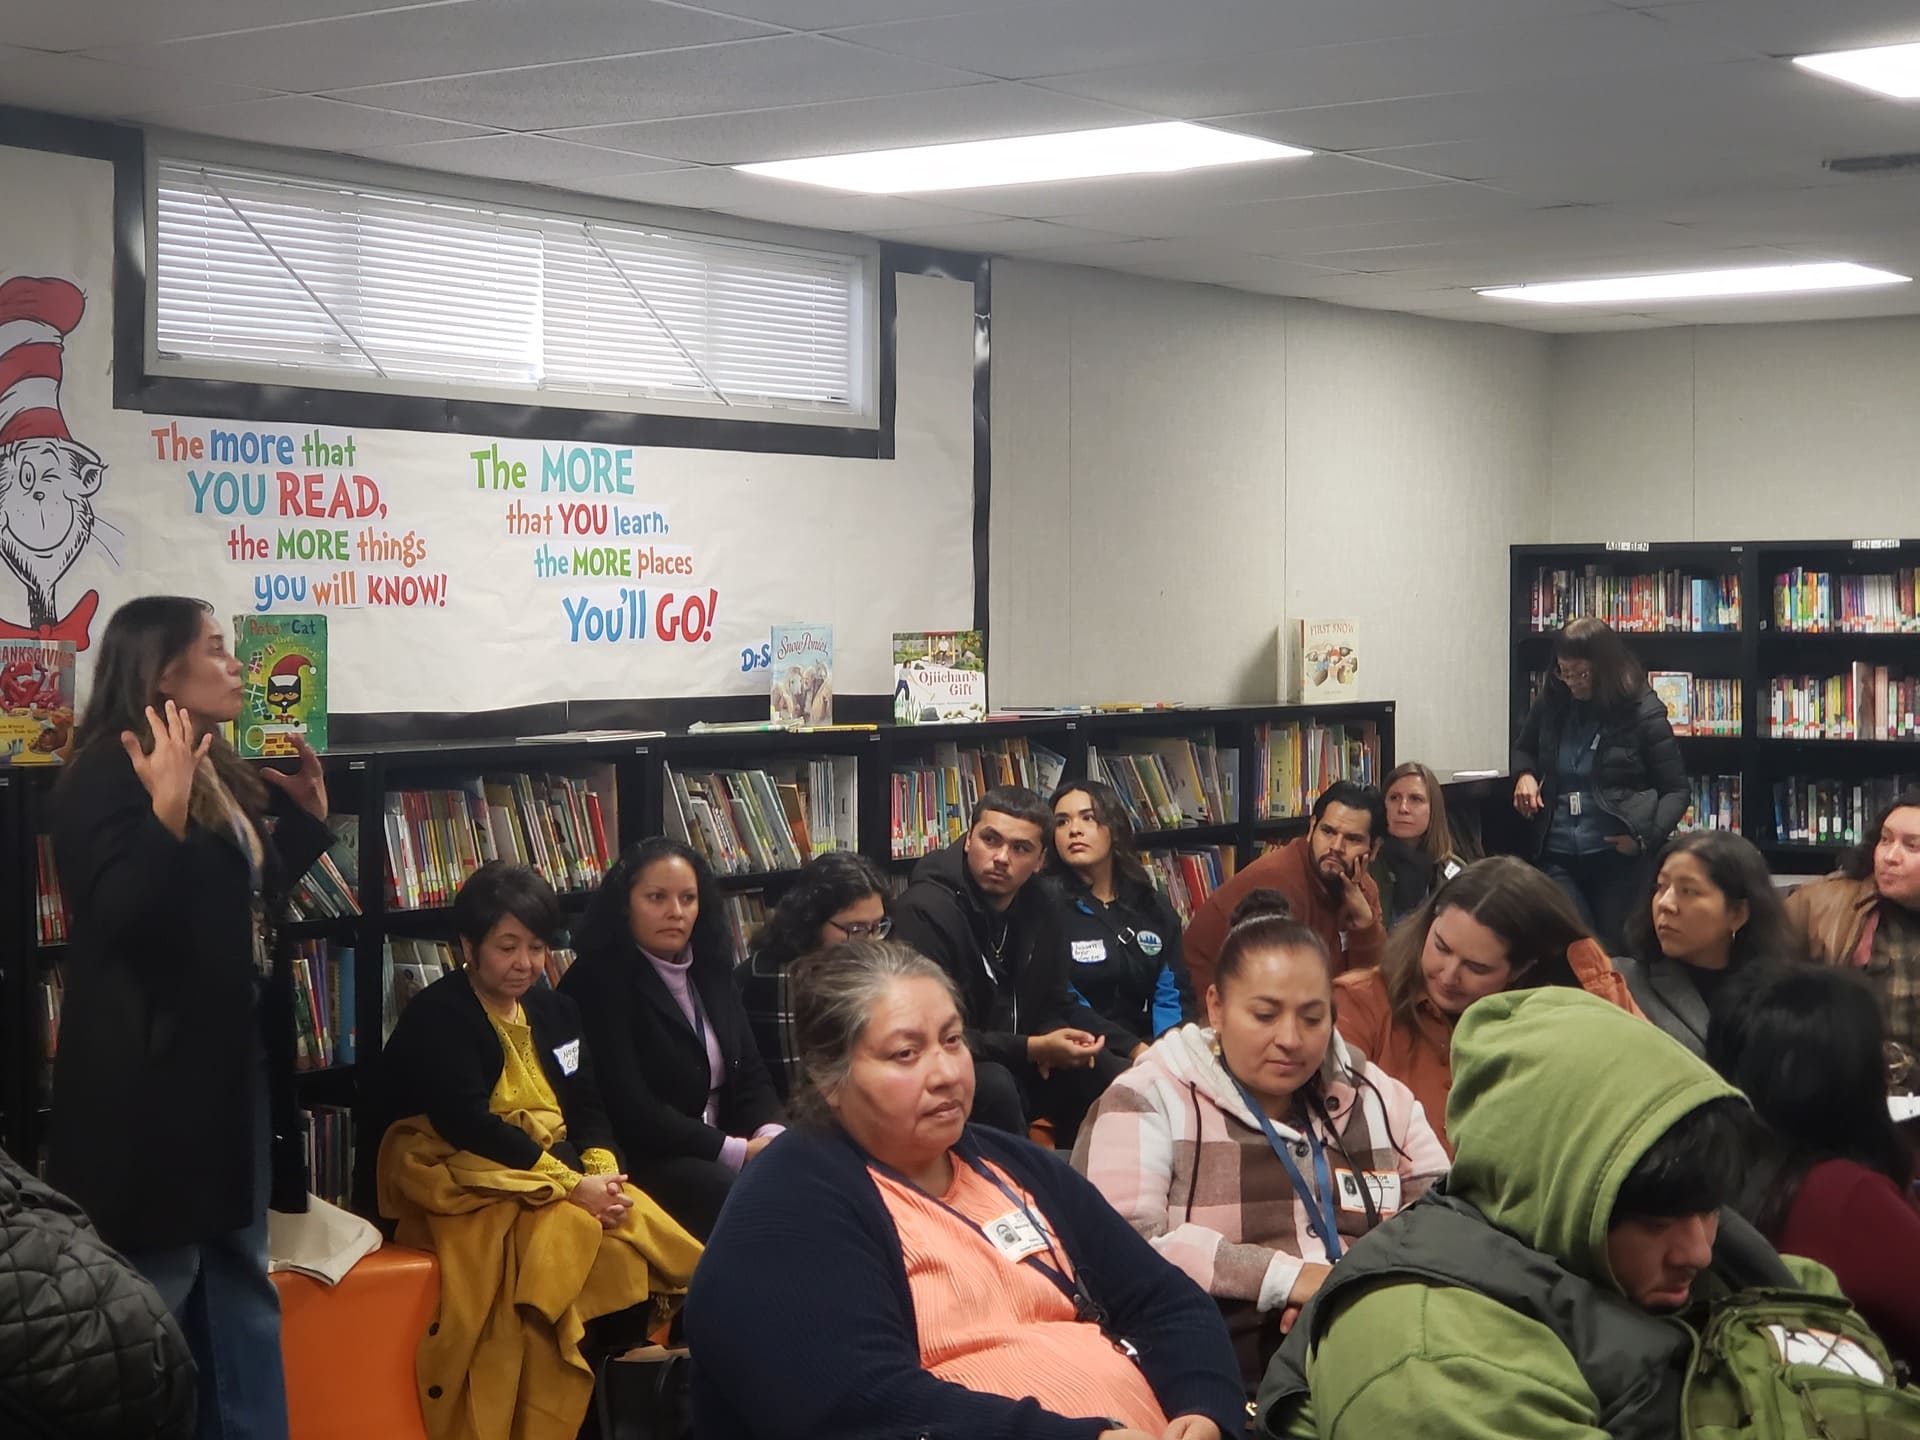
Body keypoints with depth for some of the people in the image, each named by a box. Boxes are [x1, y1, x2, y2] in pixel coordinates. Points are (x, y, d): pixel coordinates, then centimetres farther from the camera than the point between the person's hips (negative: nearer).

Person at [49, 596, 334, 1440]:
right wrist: (166, 814, -34)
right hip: (157, 1074, -9)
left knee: (242, 1287, 16)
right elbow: (123, 918, -26)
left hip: (235, 1060, 10)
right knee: (156, 1299, -1)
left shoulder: (220, 774, 13)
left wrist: (304, 816, 21)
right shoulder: (106, 778, -14)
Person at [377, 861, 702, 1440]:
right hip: (468, 1182, -7)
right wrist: (571, 1186, -22)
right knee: (595, 1253, -31)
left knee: (651, 1252, -22)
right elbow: (466, 1124, -17)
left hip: (561, 1173, 7)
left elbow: (587, 1107, 12)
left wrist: (603, 1171, -12)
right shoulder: (434, 1017, -5)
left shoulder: (554, 1010, 17)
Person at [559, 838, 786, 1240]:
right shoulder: (597, 983, -8)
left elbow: (750, 1074, 13)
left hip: (718, 1147, 7)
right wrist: (737, 1152, -18)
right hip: (642, 1161, -7)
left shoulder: (709, 972, 16)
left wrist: (771, 1134, -11)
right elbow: (629, 1109, -15)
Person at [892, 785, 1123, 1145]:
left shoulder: (1036, 909, 5)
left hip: (1019, 1066, 8)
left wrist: (1059, 1044, -8)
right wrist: (1033, 1049, -26)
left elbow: (1054, 1003, 17)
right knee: (995, 1085, -36)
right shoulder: (925, 910, -20)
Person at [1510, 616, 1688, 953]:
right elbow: (1522, 750, 24)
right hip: (1556, 858, 3)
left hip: (1617, 857, -3)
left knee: (1613, 954, 4)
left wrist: (1646, 837, -15)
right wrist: (1524, 774, 1)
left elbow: (1675, 790, 1)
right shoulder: (1551, 704, 5)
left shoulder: (1643, 712, -5)